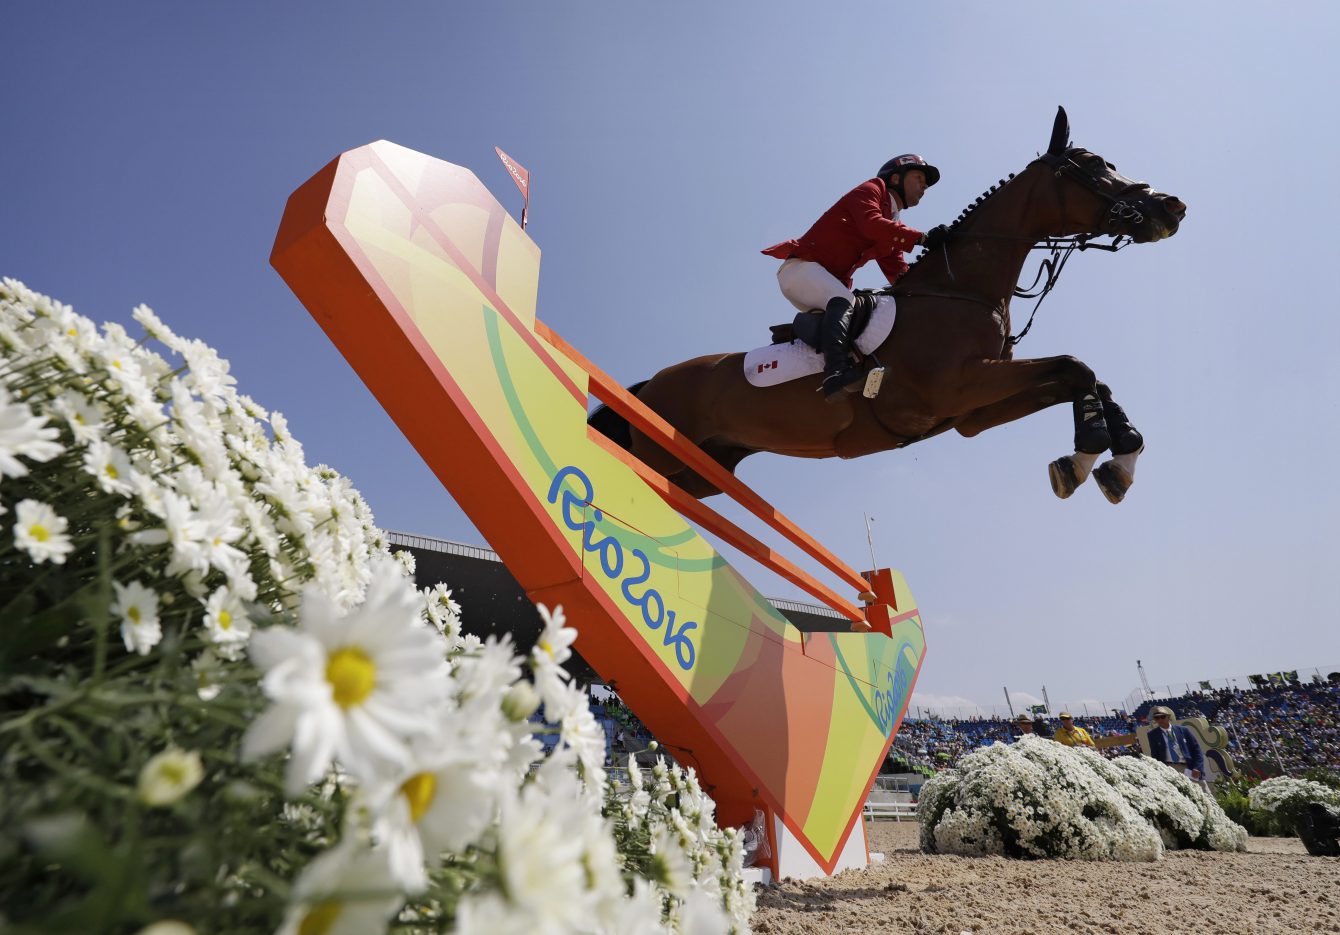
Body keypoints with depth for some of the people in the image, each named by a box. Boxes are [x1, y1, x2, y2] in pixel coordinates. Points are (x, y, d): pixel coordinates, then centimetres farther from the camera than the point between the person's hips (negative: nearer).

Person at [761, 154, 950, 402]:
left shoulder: (893, 227, 24)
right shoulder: (870, 190, 3)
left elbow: (900, 276, 13)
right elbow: (871, 224, -20)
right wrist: (922, 238, -21)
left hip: (830, 285, 10)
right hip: (801, 267, -10)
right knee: (843, 300, -33)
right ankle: (837, 372, -52)